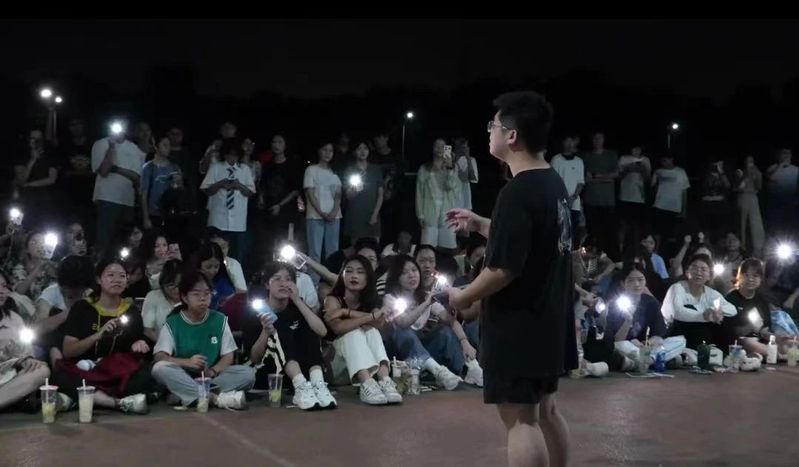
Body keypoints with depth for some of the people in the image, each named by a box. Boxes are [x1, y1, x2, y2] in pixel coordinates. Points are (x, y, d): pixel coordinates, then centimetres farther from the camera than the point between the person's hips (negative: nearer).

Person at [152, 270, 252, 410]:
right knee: (159, 368, -33)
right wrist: (187, 362, -28)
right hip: (183, 379, -1)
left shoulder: (220, 320, 5)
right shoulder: (172, 324, 0)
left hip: (212, 378, 1)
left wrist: (212, 371, -19)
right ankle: (217, 397, -39)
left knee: (248, 373, -23)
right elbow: (159, 357, -10)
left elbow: (228, 356, 2)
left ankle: (192, 397, -31)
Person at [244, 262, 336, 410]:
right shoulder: (256, 313, -3)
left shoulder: (296, 308, 7)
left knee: (308, 327, -16)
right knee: (281, 329, -24)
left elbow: (322, 332, -12)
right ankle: (301, 386, -48)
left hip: (303, 370, 3)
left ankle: (317, 383, -38)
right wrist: (266, 332, -25)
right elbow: (254, 358, -8)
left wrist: (298, 301, -15)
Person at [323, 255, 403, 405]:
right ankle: (367, 385, -51)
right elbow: (338, 327, -29)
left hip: (361, 354, 4)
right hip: (333, 356, -4)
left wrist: (347, 312, -25)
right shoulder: (333, 299, -8)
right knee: (354, 333, -29)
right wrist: (371, 316, -34)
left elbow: (380, 323, -18)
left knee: (372, 332, -22)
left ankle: (385, 381, -44)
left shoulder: (369, 301, 5)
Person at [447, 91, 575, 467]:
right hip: (548, 317, 9)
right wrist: (479, 224, 20)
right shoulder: (554, 184, 8)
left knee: (520, 417, -2)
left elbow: (504, 268, -24)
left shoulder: (517, 192, -21)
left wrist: (463, 297, -8)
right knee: (544, 409, 19)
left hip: (517, 323, -9)